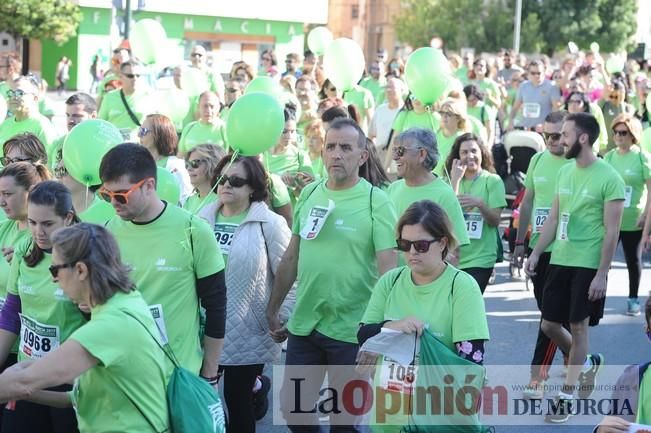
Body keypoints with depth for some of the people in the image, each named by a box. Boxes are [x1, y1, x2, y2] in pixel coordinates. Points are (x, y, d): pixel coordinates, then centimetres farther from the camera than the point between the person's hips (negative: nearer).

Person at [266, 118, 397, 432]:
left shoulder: (376, 202, -11)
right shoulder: (308, 195, 5)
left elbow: (388, 270, -15)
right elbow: (291, 258, 13)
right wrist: (272, 309, 14)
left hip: (352, 330, -5)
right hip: (303, 324, 5)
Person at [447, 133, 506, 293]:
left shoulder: (492, 181, 0)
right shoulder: (454, 180, 13)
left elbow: (495, 221, -5)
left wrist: (480, 204, -23)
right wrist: (455, 180, -7)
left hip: (480, 258, -4)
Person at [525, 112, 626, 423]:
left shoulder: (608, 178, -13)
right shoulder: (565, 172, 7)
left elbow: (612, 231, -13)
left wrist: (602, 274, -16)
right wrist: (536, 253, 10)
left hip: (588, 265, -7)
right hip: (559, 261, 7)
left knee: (577, 326, 1)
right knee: (549, 325, 9)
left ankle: (566, 397, 10)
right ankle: (587, 363, 34)